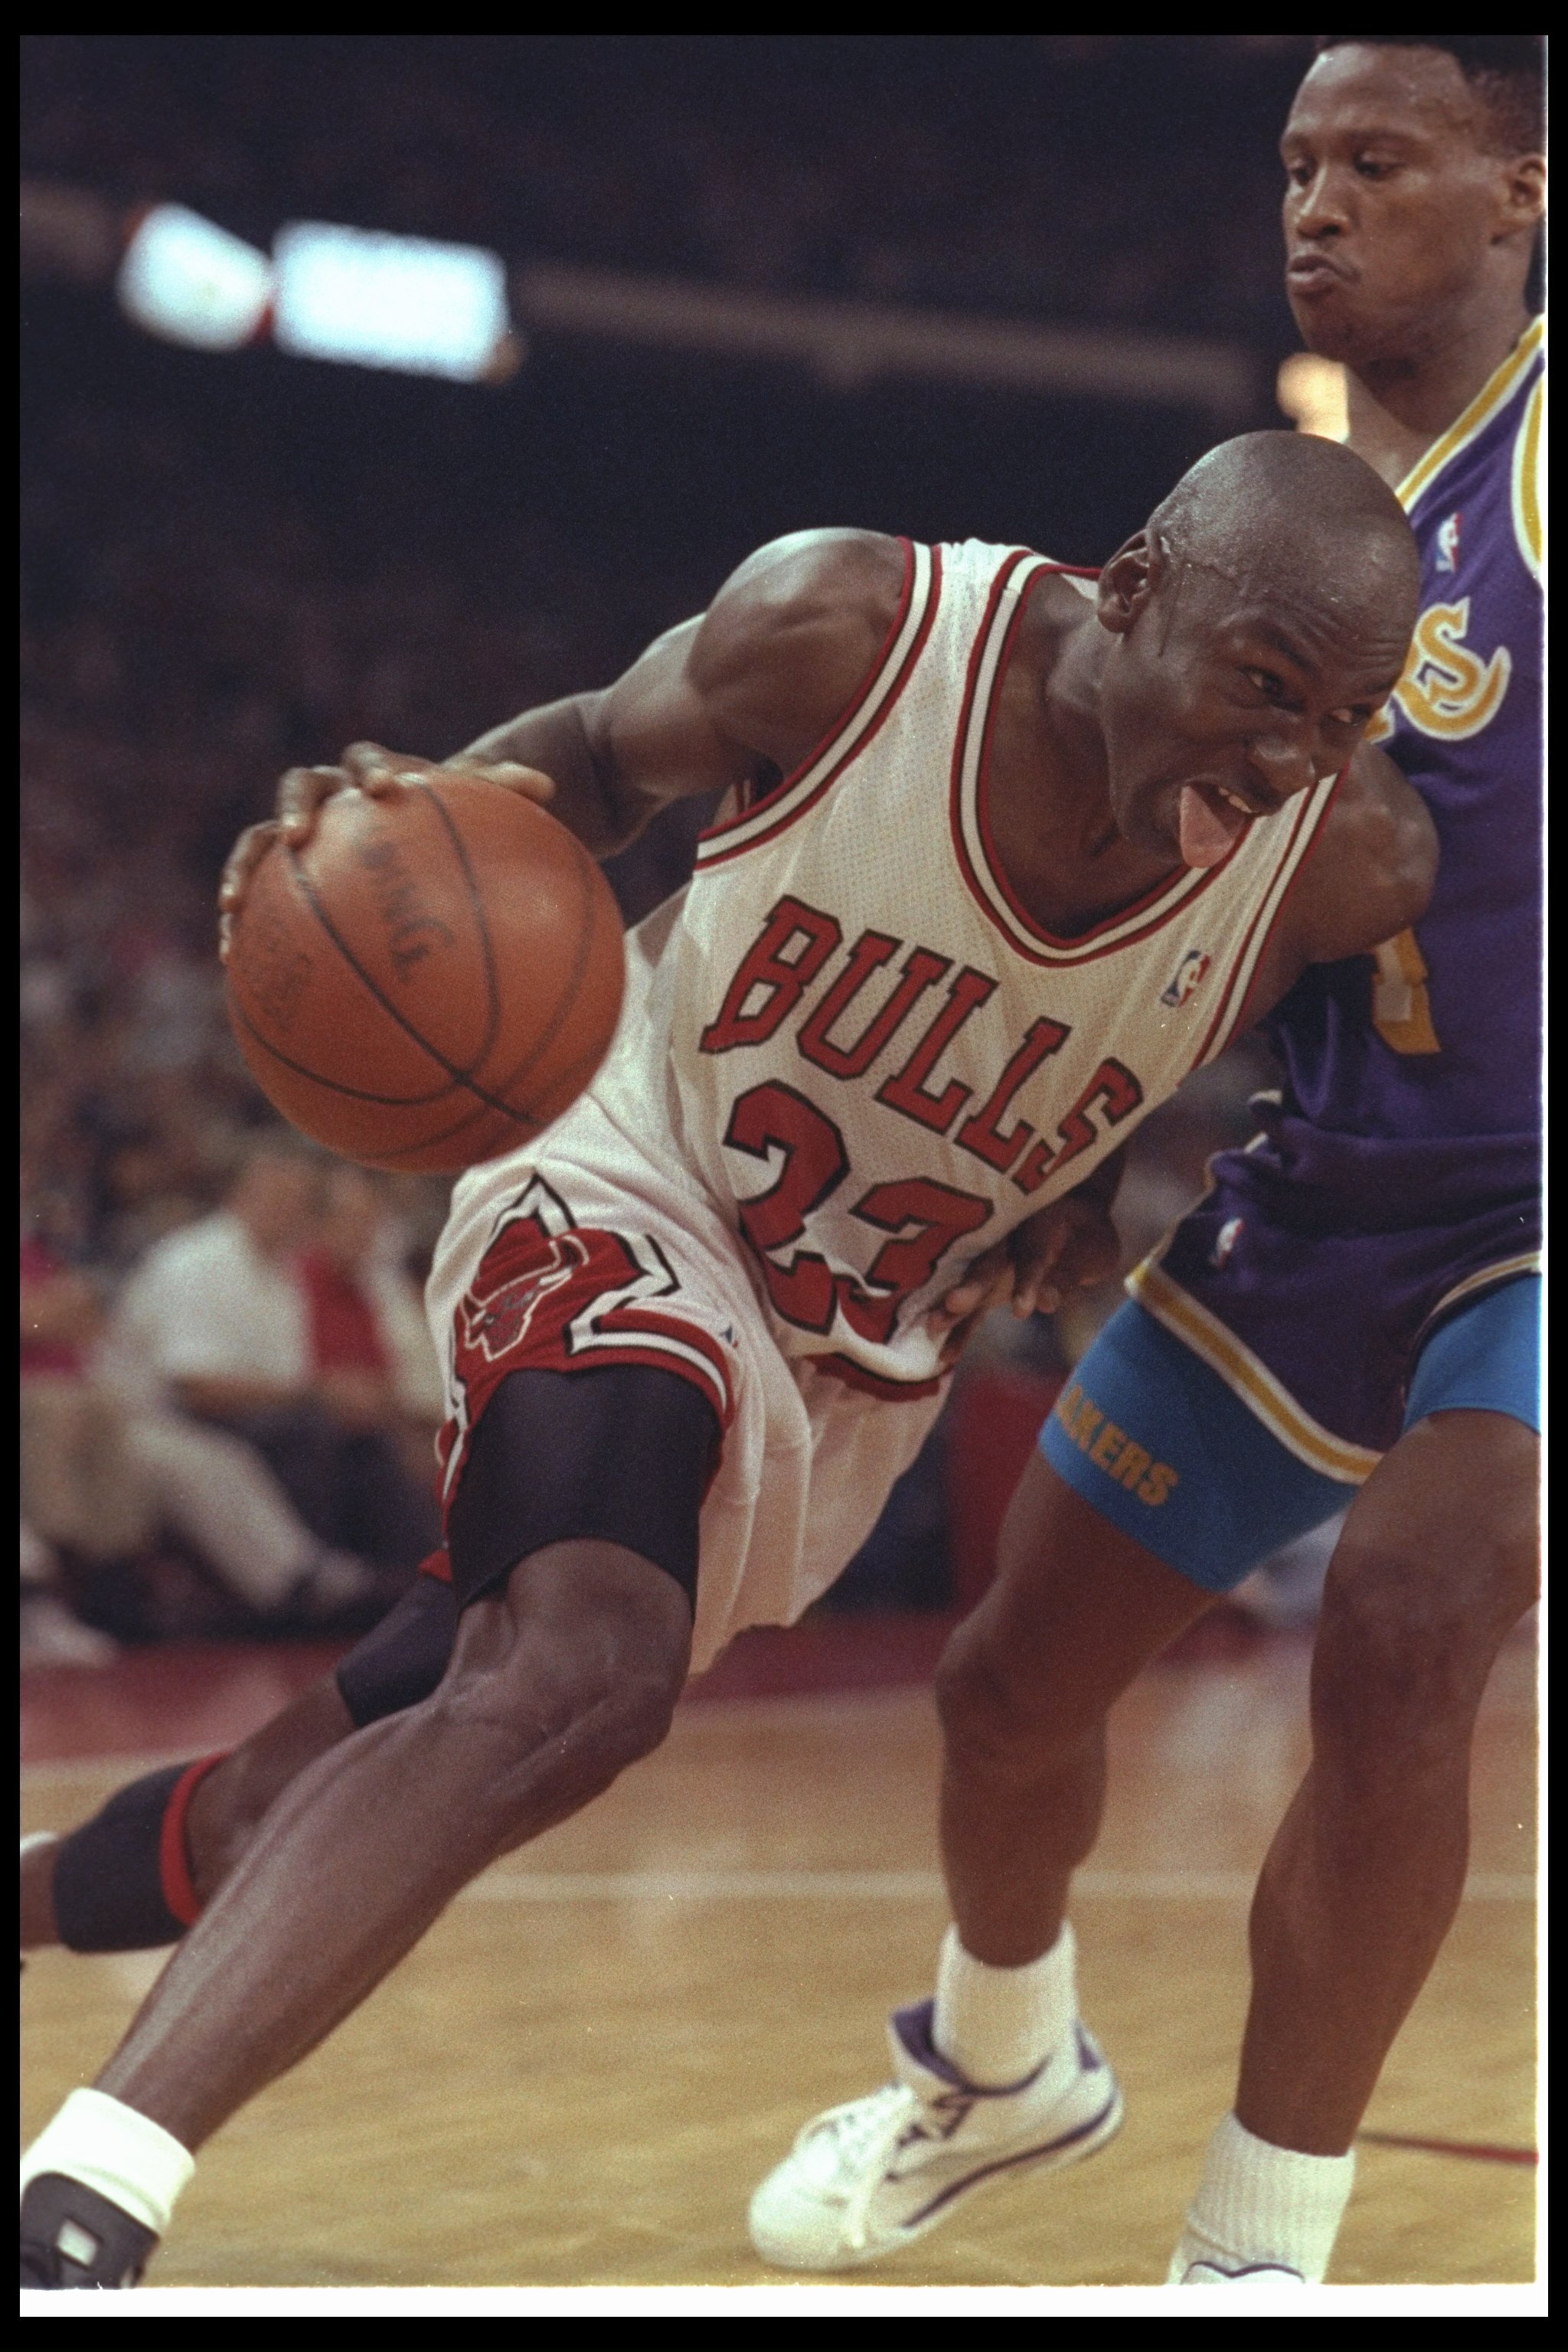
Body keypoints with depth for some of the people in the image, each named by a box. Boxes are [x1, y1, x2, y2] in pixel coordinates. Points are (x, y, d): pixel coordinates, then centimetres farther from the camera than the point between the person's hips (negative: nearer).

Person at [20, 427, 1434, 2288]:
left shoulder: (1347, 862, -16)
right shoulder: (845, 632, -22)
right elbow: (600, 752, -1)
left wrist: (1104, 1177, -6)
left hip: (859, 1371, 4)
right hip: (627, 1206, -4)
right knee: (586, 1670, -34)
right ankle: (78, 2207, -34)